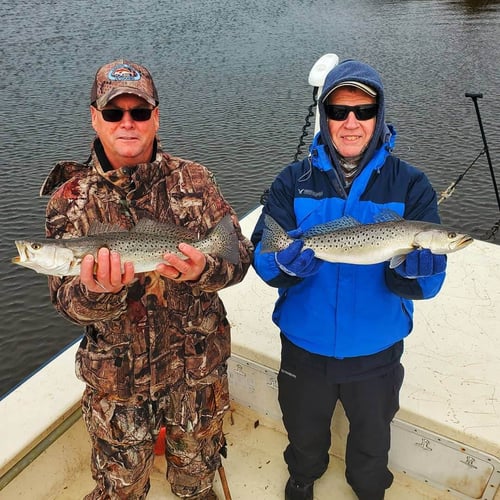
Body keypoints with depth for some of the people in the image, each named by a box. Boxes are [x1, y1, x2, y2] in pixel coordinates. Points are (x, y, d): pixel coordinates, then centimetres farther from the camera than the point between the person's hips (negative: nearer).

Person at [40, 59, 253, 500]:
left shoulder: (194, 180, -7)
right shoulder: (71, 199, -9)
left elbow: (240, 254, -9)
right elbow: (66, 299, -12)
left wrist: (202, 270, -31)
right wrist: (96, 291, -35)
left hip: (199, 365, 1)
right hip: (116, 376, 0)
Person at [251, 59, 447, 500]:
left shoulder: (410, 186, -11)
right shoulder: (294, 182, -10)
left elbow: (430, 281, -16)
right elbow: (262, 257, -16)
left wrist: (412, 268, -38)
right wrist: (286, 262, -38)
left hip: (376, 351, 0)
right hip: (305, 346, 1)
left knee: (372, 441, 26)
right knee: (304, 433, 26)